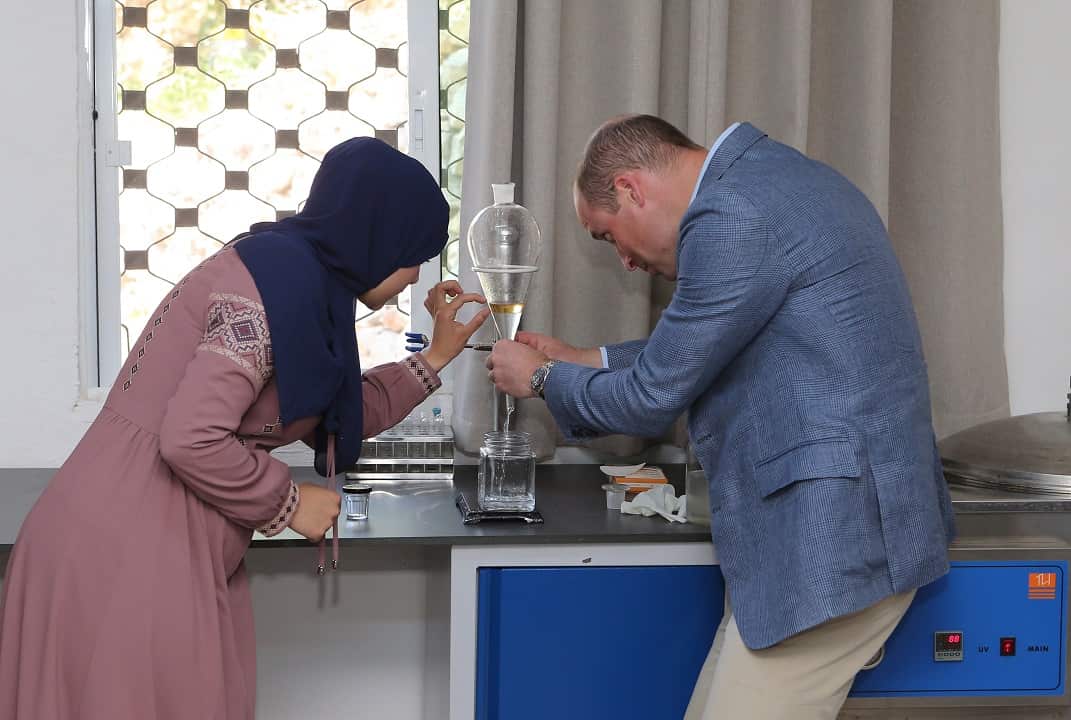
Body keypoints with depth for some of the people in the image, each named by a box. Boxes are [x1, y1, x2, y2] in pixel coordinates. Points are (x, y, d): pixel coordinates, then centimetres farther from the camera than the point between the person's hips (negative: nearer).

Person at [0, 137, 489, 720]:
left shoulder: (298, 274, 13)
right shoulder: (283, 280, -18)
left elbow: (336, 418, 22)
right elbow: (192, 439, -25)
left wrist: (436, 356, 19)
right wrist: (289, 504, -11)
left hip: (151, 552, 10)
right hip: (126, 557, -10)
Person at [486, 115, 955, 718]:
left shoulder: (731, 218, -17)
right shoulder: (770, 175, 15)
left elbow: (652, 400, -9)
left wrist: (542, 378, 8)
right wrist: (586, 361, 26)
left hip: (834, 535, -10)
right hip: (841, 517, 10)